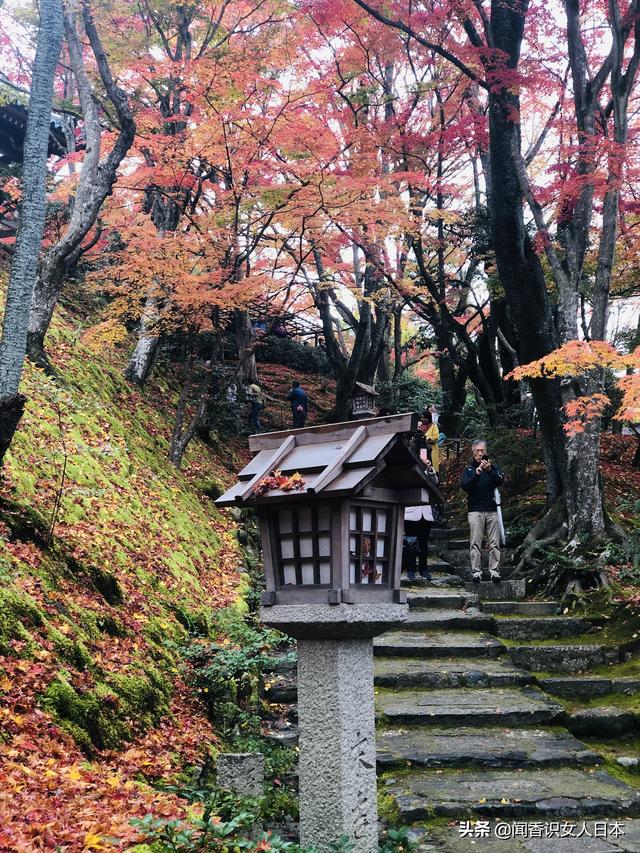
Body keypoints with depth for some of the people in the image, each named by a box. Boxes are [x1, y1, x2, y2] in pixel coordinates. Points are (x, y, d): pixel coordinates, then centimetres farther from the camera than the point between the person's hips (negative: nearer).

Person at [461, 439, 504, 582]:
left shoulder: (493, 467, 14)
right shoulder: (468, 469, 12)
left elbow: (501, 481, -3)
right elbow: (464, 485, -4)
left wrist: (490, 470, -18)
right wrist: (477, 473, -16)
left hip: (492, 510, 1)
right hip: (475, 510, -1)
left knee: (494, 543, -3)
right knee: (475, 543, -6)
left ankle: (494, 571, -2)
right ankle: (476, 571, -5)